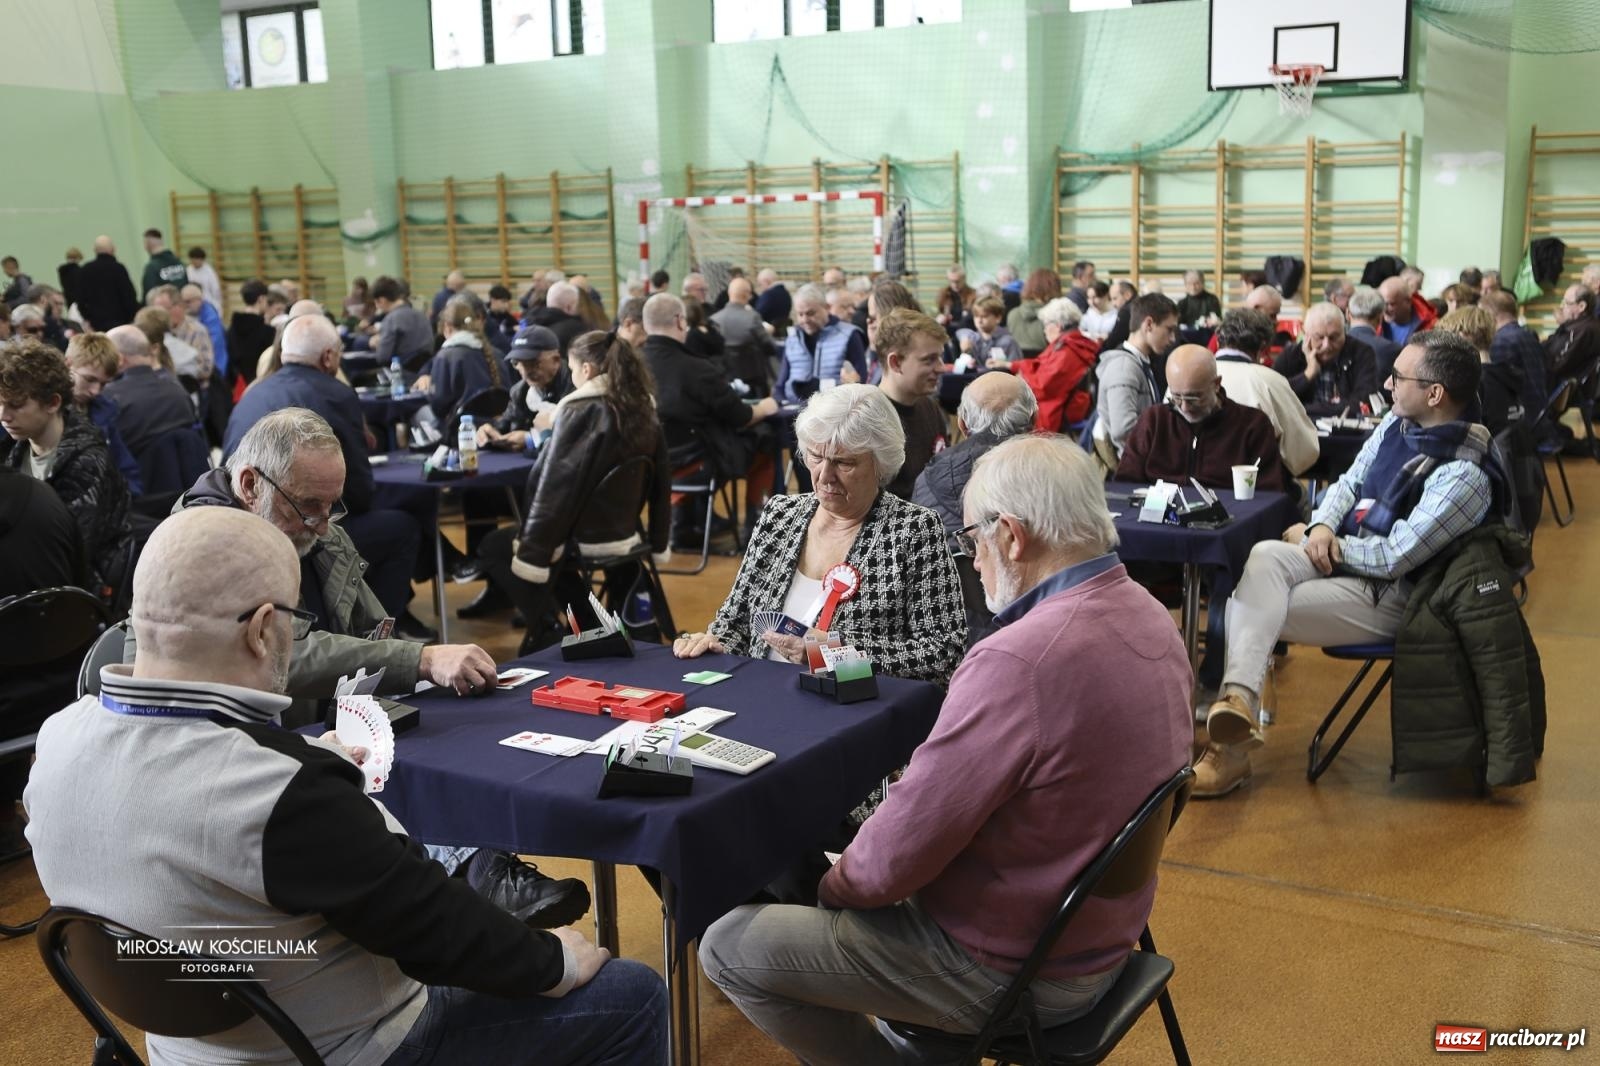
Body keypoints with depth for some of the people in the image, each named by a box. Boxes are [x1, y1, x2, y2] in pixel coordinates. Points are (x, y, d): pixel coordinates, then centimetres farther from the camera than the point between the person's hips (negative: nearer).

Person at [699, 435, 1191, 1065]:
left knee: (729, 948, 1)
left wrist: (836, 885, -3)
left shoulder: (1019, 660, -32)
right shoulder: (1148, 616, -2)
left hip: (1011, 971, -9)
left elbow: (896, 852, -25)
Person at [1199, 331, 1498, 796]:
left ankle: (1232, 748, -15)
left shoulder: (1463, 476, -19)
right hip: (1341, 556, 7)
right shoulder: (1397, 422, 5)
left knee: (1248, 608, -21)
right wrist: (1322, 525, -6)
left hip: (1384, 595, -7)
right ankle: (1237, 699, -36)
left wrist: (1321, 543, -8)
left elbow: (1395, 557, -19)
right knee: (1265, 555, -26)